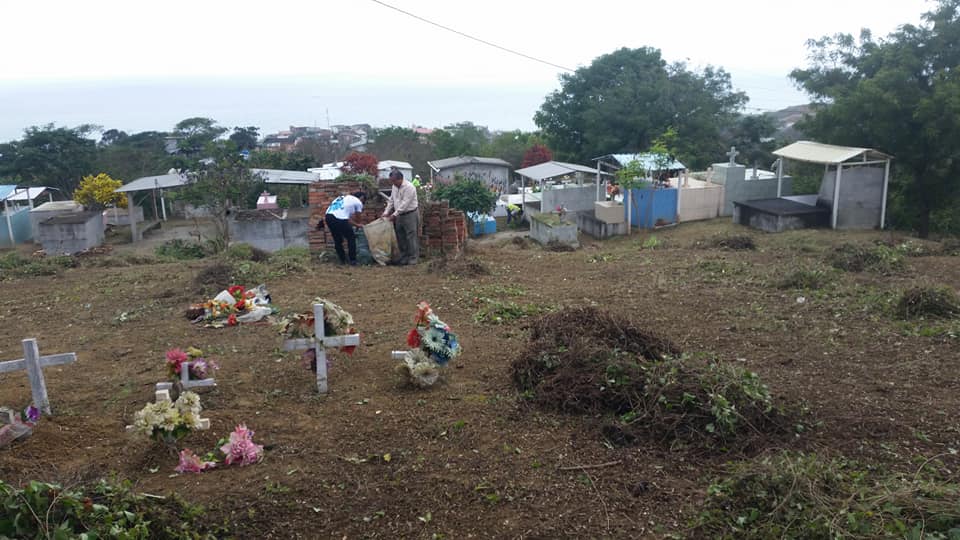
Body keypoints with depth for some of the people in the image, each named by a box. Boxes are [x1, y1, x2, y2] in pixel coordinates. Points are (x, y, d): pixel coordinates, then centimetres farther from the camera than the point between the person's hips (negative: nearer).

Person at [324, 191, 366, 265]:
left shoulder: (345, 198, 32)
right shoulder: (358, 202, 12)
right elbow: (357, 219, 22)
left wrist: (356, 224, 39)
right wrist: (358, 225, 41)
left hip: (328, 216, 7)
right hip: (339, 219, -7)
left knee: (337, 240, 21)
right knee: (351, 238, 10)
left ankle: (342, 260, 26)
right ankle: (352, 260, 10)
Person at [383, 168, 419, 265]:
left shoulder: (409, 187, -19)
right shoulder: (394, 186, 8)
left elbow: (405, 203, -23)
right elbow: (391, 200, 14)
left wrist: (395, 214, -22)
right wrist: (386, 212, 4)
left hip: (410, 214, -8)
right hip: (399, 215, 8)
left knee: (411, 237, -6)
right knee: (400, 237, 9)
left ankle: (413, 258, -1)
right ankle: (404, 258, 17)